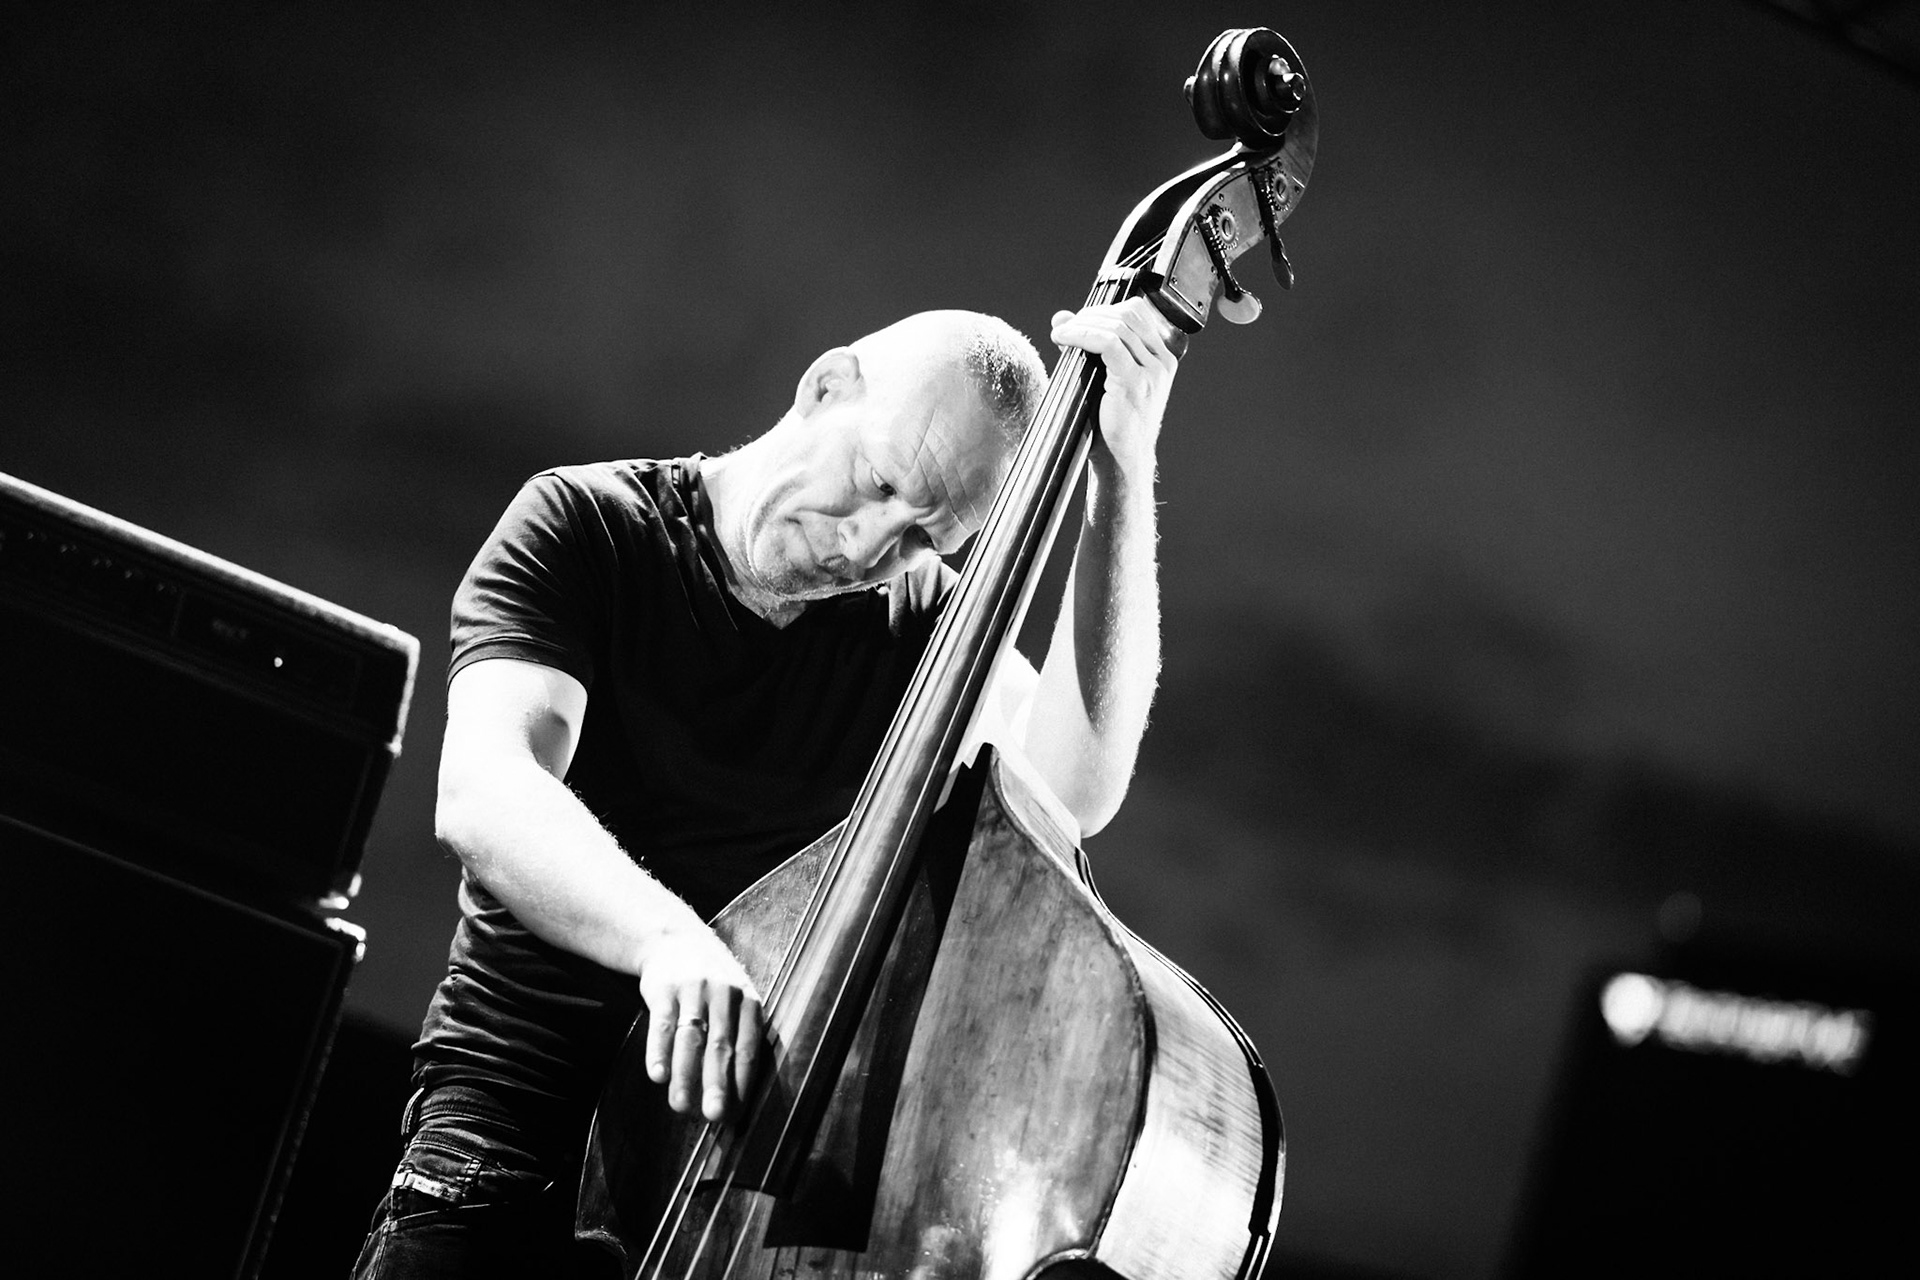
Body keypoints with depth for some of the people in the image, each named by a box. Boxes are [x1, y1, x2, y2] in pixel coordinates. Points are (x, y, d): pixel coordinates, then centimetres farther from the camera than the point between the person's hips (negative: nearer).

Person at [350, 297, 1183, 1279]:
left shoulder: (918, 616, 8)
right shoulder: (582, 526, -3)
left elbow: (1072, 789, -12)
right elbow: (482, 795, -20)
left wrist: (1121, 472, -14)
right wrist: (664, 934, -40)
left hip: (772, 1114, 4)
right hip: (527, 1085, -3)